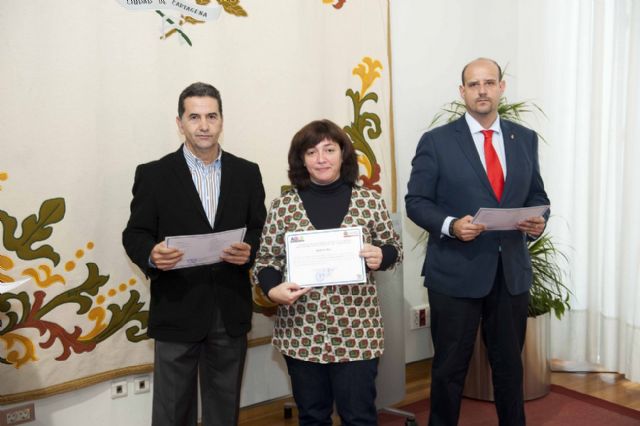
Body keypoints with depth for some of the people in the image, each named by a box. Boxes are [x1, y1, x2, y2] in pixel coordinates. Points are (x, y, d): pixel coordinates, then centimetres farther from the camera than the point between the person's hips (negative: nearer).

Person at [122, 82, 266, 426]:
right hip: (177, 311, -2)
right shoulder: (153, 175, 0)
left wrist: (249, 251, -14)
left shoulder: (247, 173, 6)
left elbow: (261, 230, 7)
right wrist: (151, 254, -22)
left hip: (231, 312, 2)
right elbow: (134, 234, 0)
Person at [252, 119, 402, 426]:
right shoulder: (283, 206, -1)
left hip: (356, 331, -1)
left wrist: (380, 256, -14)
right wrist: (272, 289, -16)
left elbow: (394, 249, 8)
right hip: (301, 332, 1)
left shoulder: (370, 202, -2)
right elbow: (265, 261, 4)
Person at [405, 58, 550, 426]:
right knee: (450, 366, 10)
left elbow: (537, 196, 12)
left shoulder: (525, 139, 7)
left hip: (512, 271, 4)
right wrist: (451, 225, -22)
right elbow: (416, 201, -5)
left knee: (510, 363, 17)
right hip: (456, 272, -3)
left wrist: (538, 221, -10)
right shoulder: (437, 141, -4)